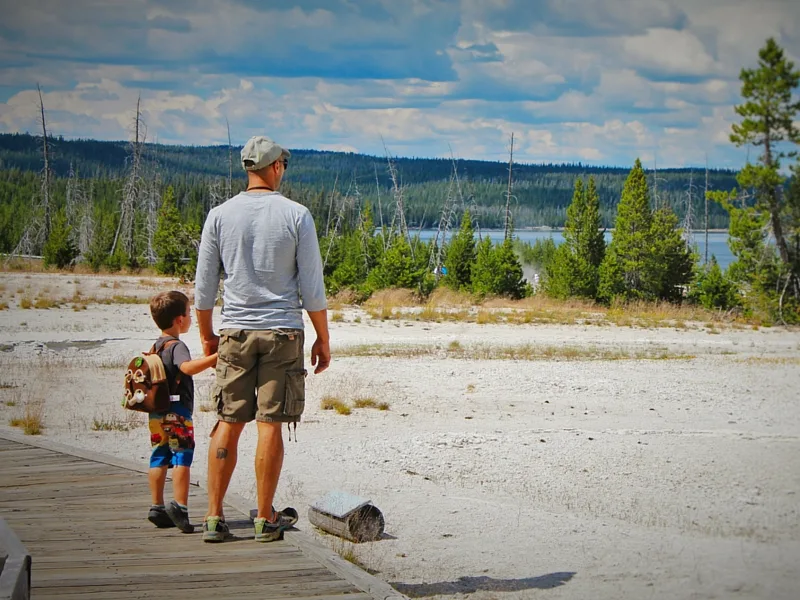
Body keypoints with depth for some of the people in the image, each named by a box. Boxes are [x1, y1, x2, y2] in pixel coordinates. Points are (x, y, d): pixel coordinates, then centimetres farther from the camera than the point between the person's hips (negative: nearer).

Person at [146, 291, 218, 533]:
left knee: (159, 458, 11)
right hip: (177, 412, -9)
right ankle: (179, 505, -16)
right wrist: (215, 357, -39)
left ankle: (157, 507, 15)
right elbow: (187, 367, -33)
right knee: (182, 456, -7)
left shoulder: (156, 346, 14)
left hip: (156, 412, 9)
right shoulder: (177, 346, -13)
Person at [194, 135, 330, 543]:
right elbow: (312, 288, -3)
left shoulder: (220, 216, 3)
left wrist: (206, 335, 18)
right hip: (282, 332, -2)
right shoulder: (296, 216, -3)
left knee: (228, 423, 6)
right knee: (270, 424, 0)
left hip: (234, 331, 2)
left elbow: (203, 287, 5)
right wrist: (323, 339, 7)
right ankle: (266, 518, 6)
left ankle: (214, 517, 6)